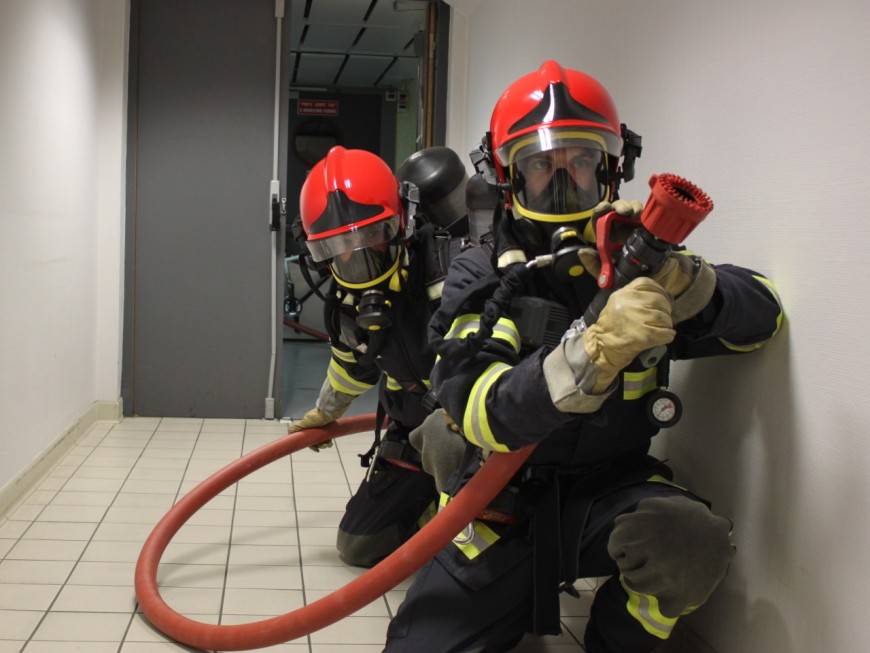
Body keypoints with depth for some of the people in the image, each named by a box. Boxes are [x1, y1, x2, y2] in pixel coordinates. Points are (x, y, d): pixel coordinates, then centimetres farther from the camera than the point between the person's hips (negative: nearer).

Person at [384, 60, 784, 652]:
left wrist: (677, 278, -29)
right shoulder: (479, 279, -8)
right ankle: (520, 603, 21)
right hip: (509, 497, -1)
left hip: (613, 488, 1)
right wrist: (595, 348, -40)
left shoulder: (633, 261, 0)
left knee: (692, 540, -30)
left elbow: (762, 315, -8)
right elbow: (482, 415, -23)